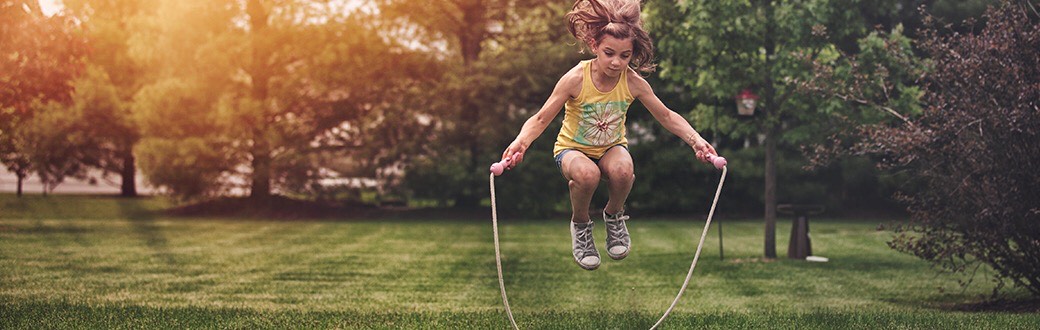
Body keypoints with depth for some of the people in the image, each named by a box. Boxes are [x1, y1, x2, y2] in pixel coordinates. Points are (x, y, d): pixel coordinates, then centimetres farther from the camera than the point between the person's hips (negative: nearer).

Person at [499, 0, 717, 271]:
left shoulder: (633, 82, -16)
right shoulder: (576, 79, -23)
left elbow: (667, 117, -4)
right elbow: (541, 119, -20)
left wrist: (696, 140, -18)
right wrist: (520, 142, -40)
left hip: (611, 147, 2)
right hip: (573, 148, -2)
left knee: (622, 170, -36)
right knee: (587, 174, -39)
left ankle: (614, 215, 0)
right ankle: (580, 225, -5)